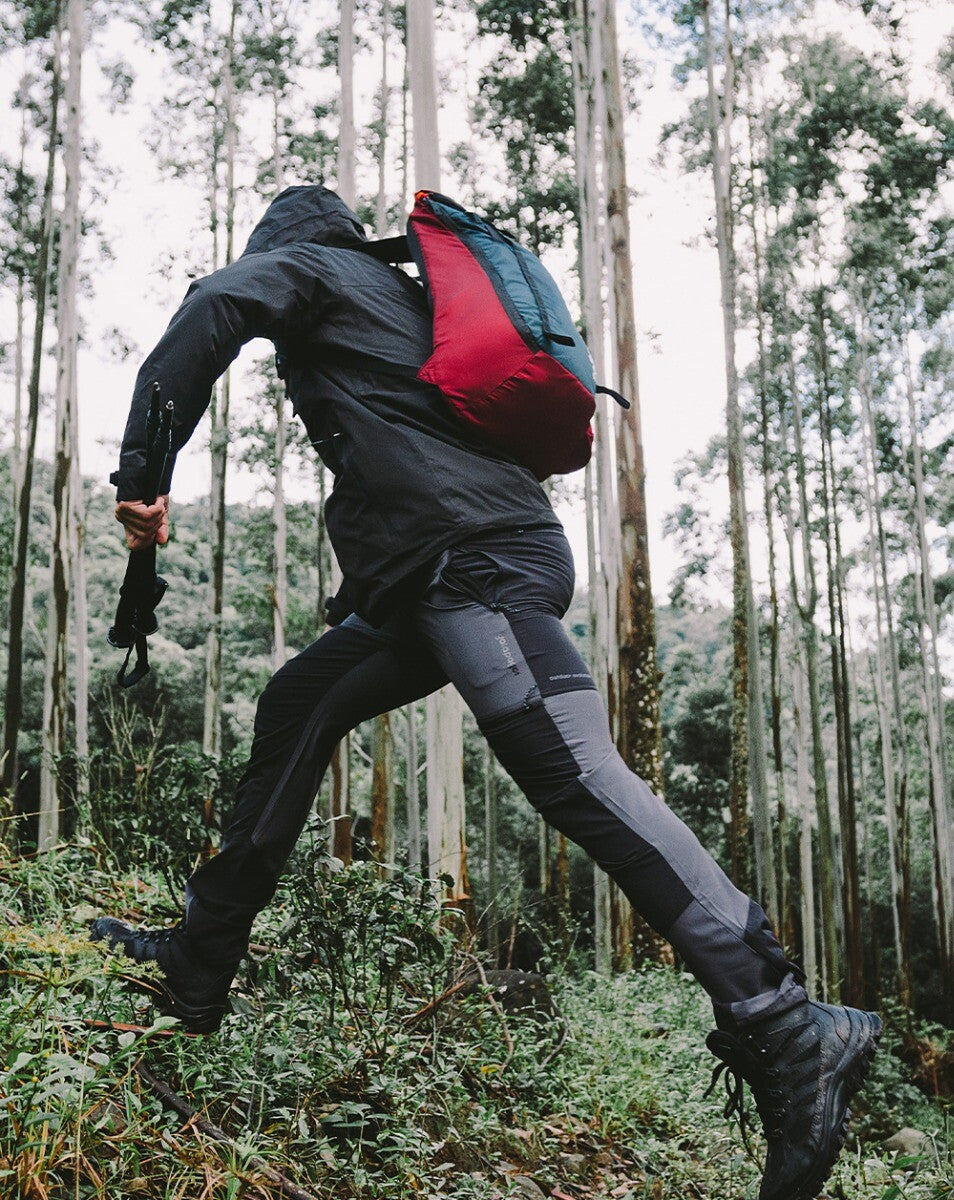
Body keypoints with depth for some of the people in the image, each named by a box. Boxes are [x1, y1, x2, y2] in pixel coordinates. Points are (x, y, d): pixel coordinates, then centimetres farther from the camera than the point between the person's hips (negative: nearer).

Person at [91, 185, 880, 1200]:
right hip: (466, 561, 9)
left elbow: (214, 309, -9)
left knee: (573, 772, -20)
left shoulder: (299, 262, 13)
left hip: (473, 555, -9)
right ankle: (196, 970, 18)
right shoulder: (396, 290, 35)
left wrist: (142, 470, -10)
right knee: (299, 705, 13)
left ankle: (788, 1033, -23)